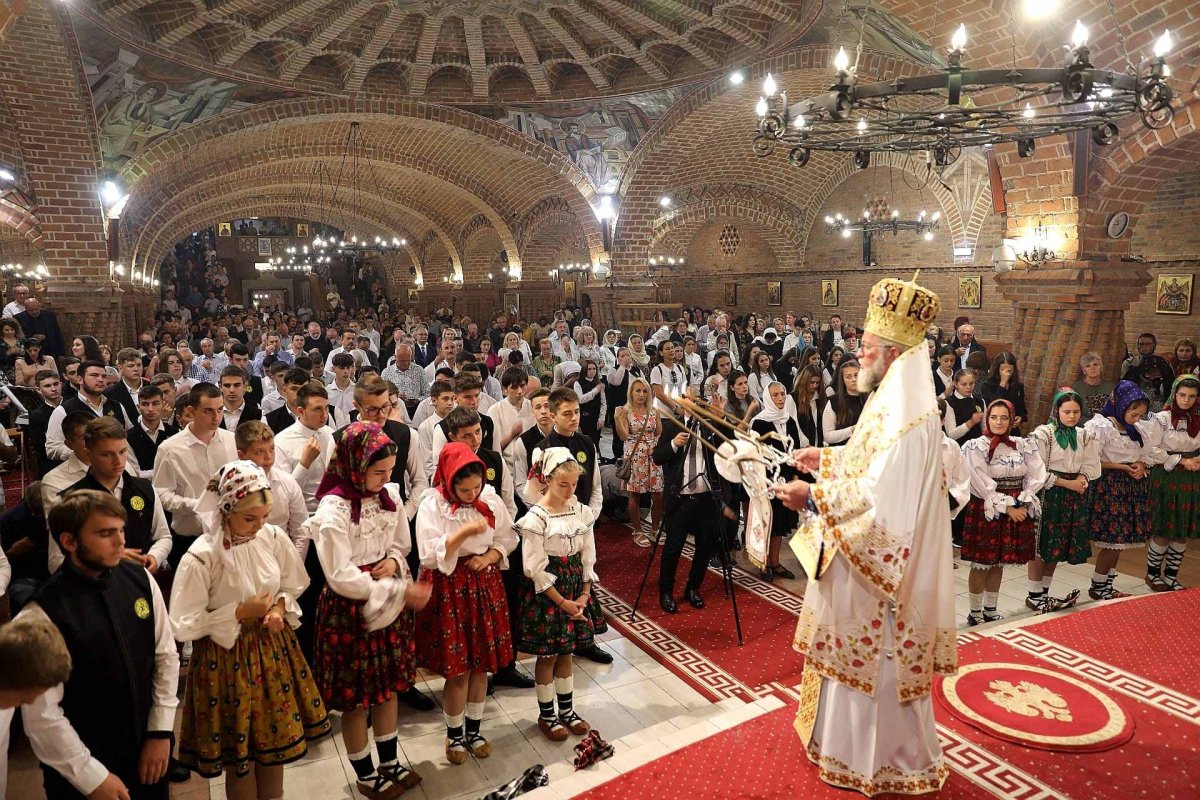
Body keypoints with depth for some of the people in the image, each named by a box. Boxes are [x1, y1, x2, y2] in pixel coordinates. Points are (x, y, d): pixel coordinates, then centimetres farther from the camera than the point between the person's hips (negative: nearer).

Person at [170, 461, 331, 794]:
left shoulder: (274, 537, -9)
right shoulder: (202, 557, -21)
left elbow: (292, 586, 8)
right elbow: (184, 626, -16)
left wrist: (280, 607, -12)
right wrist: (240, 613, -19)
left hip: (273, 649, 4)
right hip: (227, 657, -4)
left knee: (276, 740, 17)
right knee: (240, 755, 11)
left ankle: (273, 794, 39)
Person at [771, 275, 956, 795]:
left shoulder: (909, 417, -25)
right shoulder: (892, 402, 8)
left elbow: (882, 496, -30)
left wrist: (813, 497, -29)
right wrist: (827, 460, 12)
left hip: (882, 563, -10)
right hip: (861, 557, 10)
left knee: (875, 663, 6)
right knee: (855, 653, 22)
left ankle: (882, 760, 25)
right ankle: (848, 731, 39)